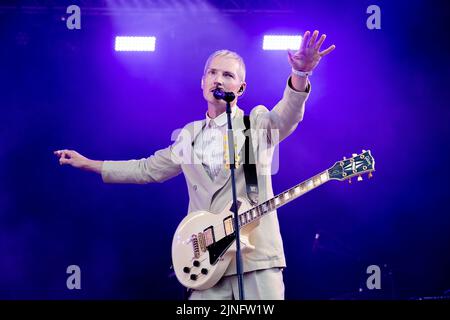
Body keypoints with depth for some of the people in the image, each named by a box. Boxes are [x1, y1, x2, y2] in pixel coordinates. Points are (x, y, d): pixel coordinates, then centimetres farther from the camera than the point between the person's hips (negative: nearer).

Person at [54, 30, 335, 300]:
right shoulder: (190, 134, 18)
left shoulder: (257, 123, 4)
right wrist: (87, 163, 30)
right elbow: (148, 169, 29)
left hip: (256, 258, -4)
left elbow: (284, 117, -18)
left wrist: (300, 74, -38)